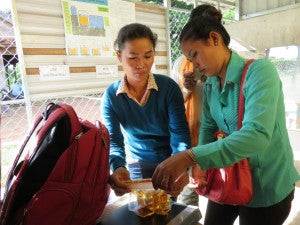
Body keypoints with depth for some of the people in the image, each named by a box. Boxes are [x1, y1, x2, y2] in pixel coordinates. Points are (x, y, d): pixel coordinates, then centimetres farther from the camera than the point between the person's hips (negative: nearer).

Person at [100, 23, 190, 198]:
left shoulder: (169, 88, -18)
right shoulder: (110, 96, -14)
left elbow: (179, 133, -22)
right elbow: (113, 141, -18)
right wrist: (118, 168, -40)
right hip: (136, 167, 1)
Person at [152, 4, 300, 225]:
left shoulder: (259, 71, -23)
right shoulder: (209, 85, -1)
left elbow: (257, 134, -36)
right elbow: (208, 127, 0)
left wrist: (188, 156, -43)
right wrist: (198, 164, -18)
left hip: (267, 187, -5)